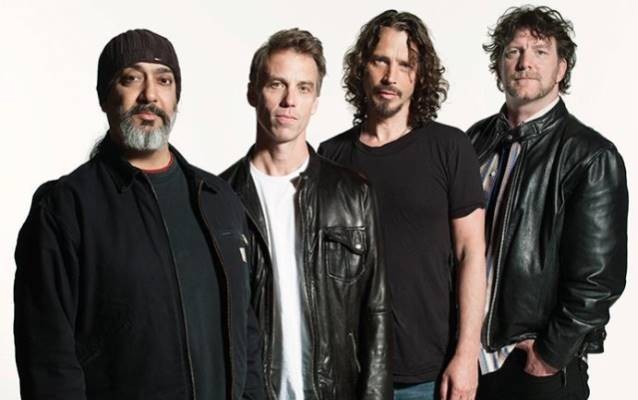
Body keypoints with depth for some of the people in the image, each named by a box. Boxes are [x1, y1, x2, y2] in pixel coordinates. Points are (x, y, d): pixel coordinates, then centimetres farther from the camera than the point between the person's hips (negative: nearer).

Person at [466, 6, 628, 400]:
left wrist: (552, 353, -11)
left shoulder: (592, 156, -9)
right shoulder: (477, 140, 6)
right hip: (467, 355, 4)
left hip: (543, 368, -4)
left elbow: (598, 277, -12)